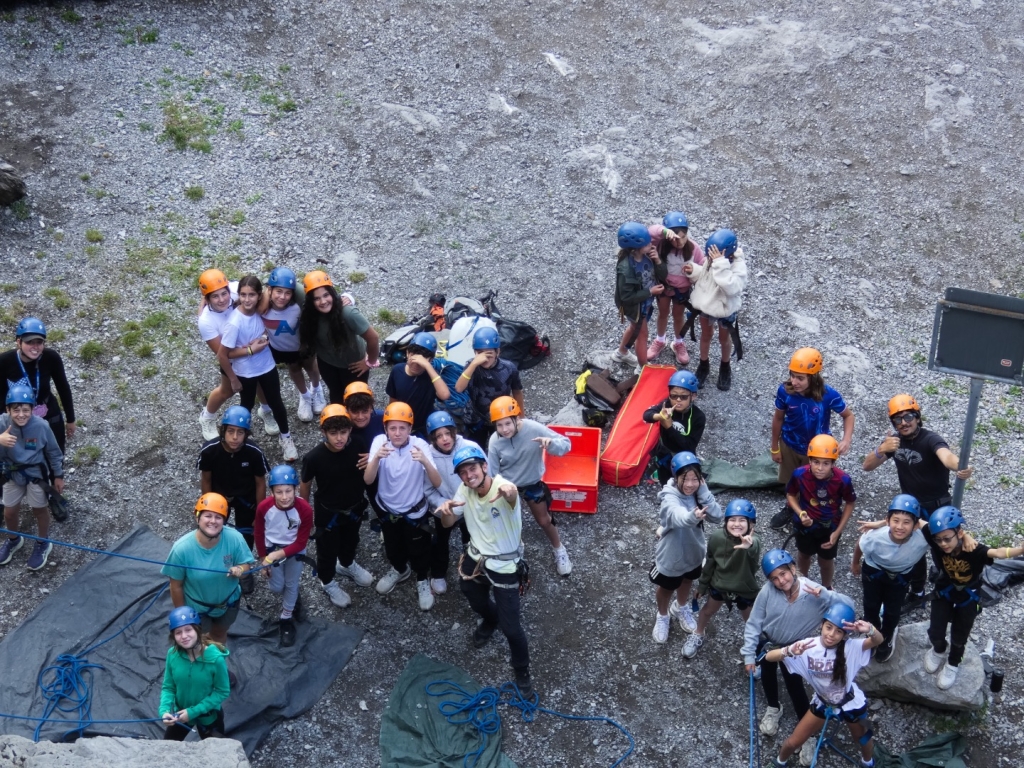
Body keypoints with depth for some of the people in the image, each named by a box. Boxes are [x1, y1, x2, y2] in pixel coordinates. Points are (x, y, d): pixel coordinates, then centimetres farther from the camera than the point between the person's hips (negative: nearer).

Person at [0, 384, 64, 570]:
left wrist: (58, 476, 0)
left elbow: (53, 452, -9)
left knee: (39, 510, 17)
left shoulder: (41, 426, -25)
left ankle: (43, 544, 41)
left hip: (36, 474, -2)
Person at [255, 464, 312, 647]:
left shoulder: (305, 509, -31)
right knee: (276, 587, 13)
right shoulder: (263, 507, -28)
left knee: (291, 585, 14)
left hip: (294, 550, -1)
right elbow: (259, 534, -8)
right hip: (272, 549, 1)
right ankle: (292, 597, 49)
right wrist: (264, 560, -1)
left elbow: (301, 542, -20)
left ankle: (287, 619, 39)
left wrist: (279, 555, -29)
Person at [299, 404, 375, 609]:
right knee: (328, 549, 21)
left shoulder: (359, 447, -25)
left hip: (354, 508, 3)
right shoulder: (314, 457, -31)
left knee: (350, 541, 32)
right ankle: (328, 582, 50)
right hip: (328, 512, -3)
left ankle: (347, 565, 64)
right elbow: (305, 484, -11)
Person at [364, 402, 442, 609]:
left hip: (414, 512, -2)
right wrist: (376, 457, -44)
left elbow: (437, 483, -29)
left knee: (419, 551, 16)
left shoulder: (420, 444, -24)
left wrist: (425, 461, -48)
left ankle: (422, 580, 46)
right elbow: (368, 480, -25)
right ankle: (400, 570, 56)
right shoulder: (379, 441, -20)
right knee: (392, 549, 25)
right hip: (387, 510, 2)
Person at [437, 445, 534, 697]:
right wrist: (445, 509, -28)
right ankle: (490, 620, 65)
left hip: (505, 566, -6)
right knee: (477, 603, 30)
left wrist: (509, 492, -81)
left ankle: (522, 672, 20)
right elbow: (448, 523, -4)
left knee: (511, 627, -4)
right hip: (475, 558, 6)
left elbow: (512, 496, -55)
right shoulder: (465, 490, -11)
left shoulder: (503, 487, -31)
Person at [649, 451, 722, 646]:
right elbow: (678, 516, -57)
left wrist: (704, 493, -32)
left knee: (687, 581, 31)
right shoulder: (670, 498, -35)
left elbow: (717, 516, -23)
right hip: (671, 555, -5)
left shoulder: (698, 493, -16)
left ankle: (682, 608, 61)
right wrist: (692, 517, -79)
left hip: (693, 551, 5)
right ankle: (662, 617, 51)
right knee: (666, 587, 22)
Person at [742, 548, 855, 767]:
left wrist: (825, 596, -51)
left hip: (794, 647, -1)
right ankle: (773, 708, 50)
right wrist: (749, 655, -18)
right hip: (767, 642, 1)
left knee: (794, 684, 1)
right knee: (767, 673, 18)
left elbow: (848, 606, -35)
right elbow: (753, 623, -21)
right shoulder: (767, 591, -32)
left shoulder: (813, 593, -32)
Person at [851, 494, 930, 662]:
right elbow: (859, 546, -15)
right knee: (871, 607, 19)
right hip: (873, 571, 0)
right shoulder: (874, 537, -42)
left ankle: (887, 639, 50)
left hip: (901, 576, 0)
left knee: (893, 612, 15)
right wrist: (855, 564, 3)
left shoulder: (923, 539, -43)